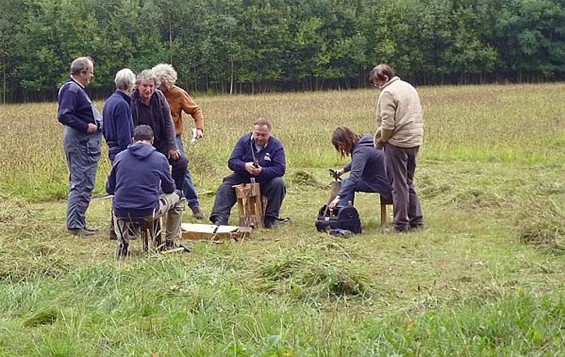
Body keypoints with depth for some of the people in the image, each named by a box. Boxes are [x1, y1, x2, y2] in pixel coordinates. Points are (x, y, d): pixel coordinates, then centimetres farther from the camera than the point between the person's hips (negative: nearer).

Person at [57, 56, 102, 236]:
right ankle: (75, 224, -4)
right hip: (80, 142, -11)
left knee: (79, 183, 15)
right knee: (82, 184, -8)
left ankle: (77, 222, 22)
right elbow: (64, 115, -25)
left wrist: (97, 123, 11)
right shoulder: (71, 90, -15)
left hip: (86, 143, 11)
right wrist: (86, 126, -22)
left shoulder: (77, 90, 17)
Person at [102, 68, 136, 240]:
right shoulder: (122, 104, -17)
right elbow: (125, 135, -19)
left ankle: (116, 225, 22)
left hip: (113, 149, 10)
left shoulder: (109, 102, 13)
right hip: (122, 152, -10)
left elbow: (104, 129, 21)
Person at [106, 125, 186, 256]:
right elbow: (170, 188, 10)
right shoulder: (160, 158, -2)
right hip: (148, 213, -2)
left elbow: (109, 189, 12)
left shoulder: (119, 157, 3)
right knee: (178, 196, 24)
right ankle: (170, 243, 29)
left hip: (121, 213, 3)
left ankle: (122, 242, 21)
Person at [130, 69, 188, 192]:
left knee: (181, 161, -5)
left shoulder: (159, 96, -4)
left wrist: (172, 146, -3)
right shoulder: (132, 102, -20)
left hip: (161, 142, 5)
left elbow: (168, 122, 0)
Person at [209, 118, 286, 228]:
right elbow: (232, 162, -10)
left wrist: (262, 171, -37)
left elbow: (280, 169, -19)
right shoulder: (244, 141, -4)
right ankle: (220, 218, -28)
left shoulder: (276, 146, -10)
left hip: (266, 180, -2)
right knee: (225, 187, -21)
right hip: (243, 177, 2)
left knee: (278, 183, -30)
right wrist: (245, 166, -32)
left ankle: (271, 218, -17)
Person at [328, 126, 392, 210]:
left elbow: (354, 177, -35)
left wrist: (338, 197, -40)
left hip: (385, 184, -11)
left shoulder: (361, 151, -23)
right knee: (346, 183, 16)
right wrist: (343, 170, 21)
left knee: (347, 183, -14)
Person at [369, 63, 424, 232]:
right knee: (408, 183, 18)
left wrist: (380, 140, -2)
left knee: (399, 185, -1)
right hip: (415, 141, 9)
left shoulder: (388, 93, -13)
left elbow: (387, 124, -20)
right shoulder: (409, 87, 15)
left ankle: (401, 225, 3)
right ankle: (416, 220, 20)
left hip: (397, 143, -8)